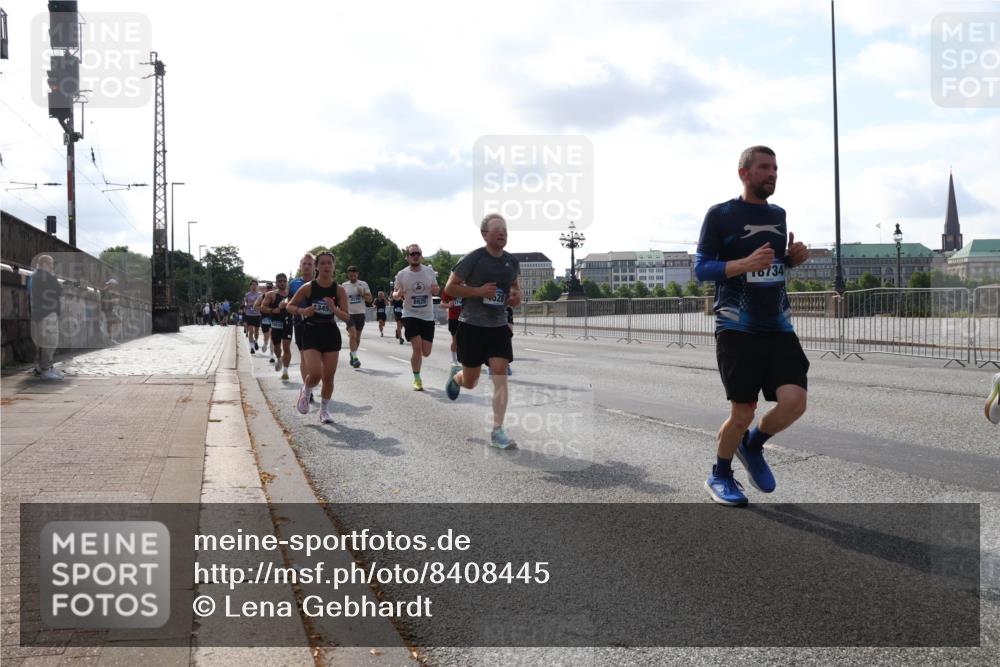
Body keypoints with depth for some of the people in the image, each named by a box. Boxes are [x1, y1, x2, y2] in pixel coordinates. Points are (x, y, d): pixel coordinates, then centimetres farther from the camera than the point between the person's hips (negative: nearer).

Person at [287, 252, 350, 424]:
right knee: (315, 374, -17)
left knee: (328, 376, 3)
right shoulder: (308, 287, -8)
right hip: (311, 334, -2)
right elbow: (290, 306, 1)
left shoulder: (339, 290, -3)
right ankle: (305, 391, 17)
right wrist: (303, 311, -18)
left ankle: (324, 410, 21)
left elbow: (346, 317, -4)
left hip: (331, 334, 2)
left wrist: (334, 309, -22)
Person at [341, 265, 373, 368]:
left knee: (357, 336, 10)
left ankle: (353, 353, 29)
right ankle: (354, 358, -20)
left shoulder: (363, 284, 4)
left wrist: (362, 294, -14)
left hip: (360, 313, 2)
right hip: (349, 314, -2)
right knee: (352, 335, -16)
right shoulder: (344, 286, 2)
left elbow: (370, 299, 3)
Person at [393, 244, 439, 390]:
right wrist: (398, 294, -18)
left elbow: (435, 291, 12)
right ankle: (417, 379, 2)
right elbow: (395, 294, 6)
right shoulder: (402, 274, -4)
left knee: (426, 352, 1)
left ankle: (415, 358, 38)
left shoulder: (430, 271, 1)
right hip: (410, 315, -2)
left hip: (428, 316, 2)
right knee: (417, 347, -16)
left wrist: (436, 290, -12)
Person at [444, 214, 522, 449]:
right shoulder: (473, 259, -12)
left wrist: (517, 295, 1)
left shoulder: (512, 261, 4)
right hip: (472, 326, -3)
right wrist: (479, 291, -21)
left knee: (500, 378, -10)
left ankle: (497, 431, -6)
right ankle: (456, 376, 47)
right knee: (470, 383, 9)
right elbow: (450, 288, -9)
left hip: (499, 327, 4)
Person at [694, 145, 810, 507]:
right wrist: (745, 264, -22)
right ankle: (720, 476, 22)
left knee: (794, 402, -10)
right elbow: (701, 267, -6)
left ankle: (752, 446, 19)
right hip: (737, 328, -5)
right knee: (742, 413, -4)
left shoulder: (778, 215, 15)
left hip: (779, 327, 5)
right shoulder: (720, 214, -4)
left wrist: (794, 258, 5)